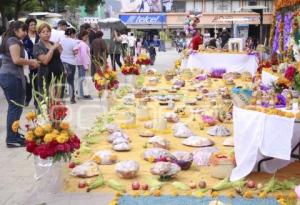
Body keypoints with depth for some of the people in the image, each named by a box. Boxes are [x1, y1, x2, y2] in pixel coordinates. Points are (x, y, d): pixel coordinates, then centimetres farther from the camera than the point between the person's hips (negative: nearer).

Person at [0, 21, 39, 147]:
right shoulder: (13, 40, -8)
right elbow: (16, 60, -20)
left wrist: (29, 63, 12)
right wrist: (31, 62, -7)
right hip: (12, 77, -10)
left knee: (13, 107, 12)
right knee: (16, 108, -7)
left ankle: (13, 137, 17)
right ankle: (12, 139, -4)